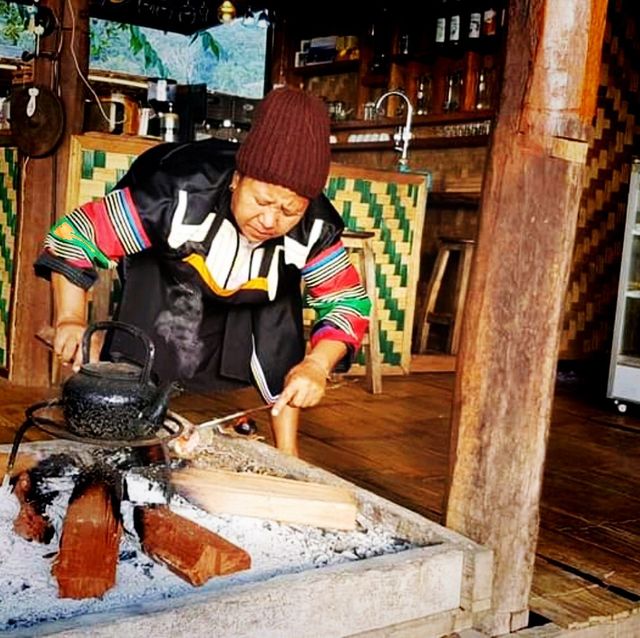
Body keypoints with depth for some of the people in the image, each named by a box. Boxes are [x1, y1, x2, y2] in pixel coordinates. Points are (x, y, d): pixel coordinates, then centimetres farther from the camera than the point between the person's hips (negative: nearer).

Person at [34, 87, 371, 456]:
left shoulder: (315, 228, -32)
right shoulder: (182, 192, -40)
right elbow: (75, 234, -32)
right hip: (164, 277, -2)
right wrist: (71, 320, -40)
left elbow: (349, 301, -21)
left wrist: (315, 366, -39)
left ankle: (287, 455, 2)